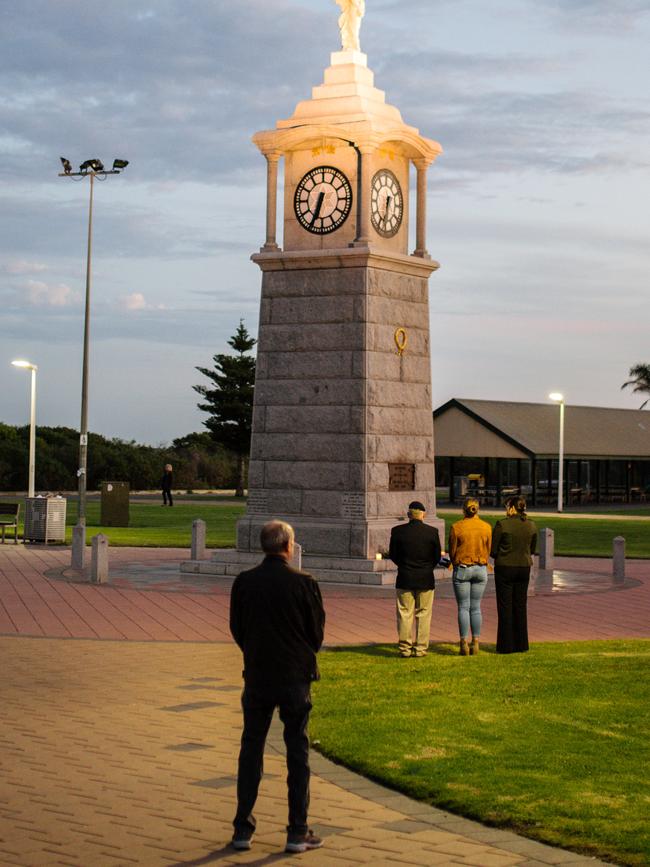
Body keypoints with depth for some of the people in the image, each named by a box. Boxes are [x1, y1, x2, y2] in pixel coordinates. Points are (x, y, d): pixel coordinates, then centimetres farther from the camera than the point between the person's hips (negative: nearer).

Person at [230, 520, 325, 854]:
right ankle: (297, 832, 9)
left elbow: (236, 629, 5)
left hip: (256, 676, 2)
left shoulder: (243, 582, -4)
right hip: (295, 676, -2)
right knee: (297, 752, 6)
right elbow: (317, 631, -2)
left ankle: (243, 830, 13)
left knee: (251, 749, 11)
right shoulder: (303, 583, -11)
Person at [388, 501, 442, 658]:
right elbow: (437, 557, 0)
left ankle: (405, 648, 7)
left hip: (404, 579, 0)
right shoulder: (432, 532, -6)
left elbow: (392, 555, 1)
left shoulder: (397, 531, -6)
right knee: (423, 614, 7)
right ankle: (421, 648, 7)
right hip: (426, 580, 0)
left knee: (405, 614, 6)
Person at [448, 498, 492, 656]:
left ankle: (464, 644, -1)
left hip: (461, 569, -2)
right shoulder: (486, 527, -2)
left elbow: (452, 552, -3)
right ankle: (475, 644, 7)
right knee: (476, 607, 8)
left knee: (463, 607, 2)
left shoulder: (456, 527, -9)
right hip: (481, 569, 2)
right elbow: (488, 551, 6)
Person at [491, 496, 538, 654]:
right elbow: (532, 549, 11)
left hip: (505, 568, -5)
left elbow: (492, 550, -8)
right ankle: (521, 644, 16)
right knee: (520, 605, 12)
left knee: (505, 606, 3)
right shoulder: (531, 525, 2)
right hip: (524, 568, 5)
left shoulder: (502, 525, -14)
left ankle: (506, 645, 5)